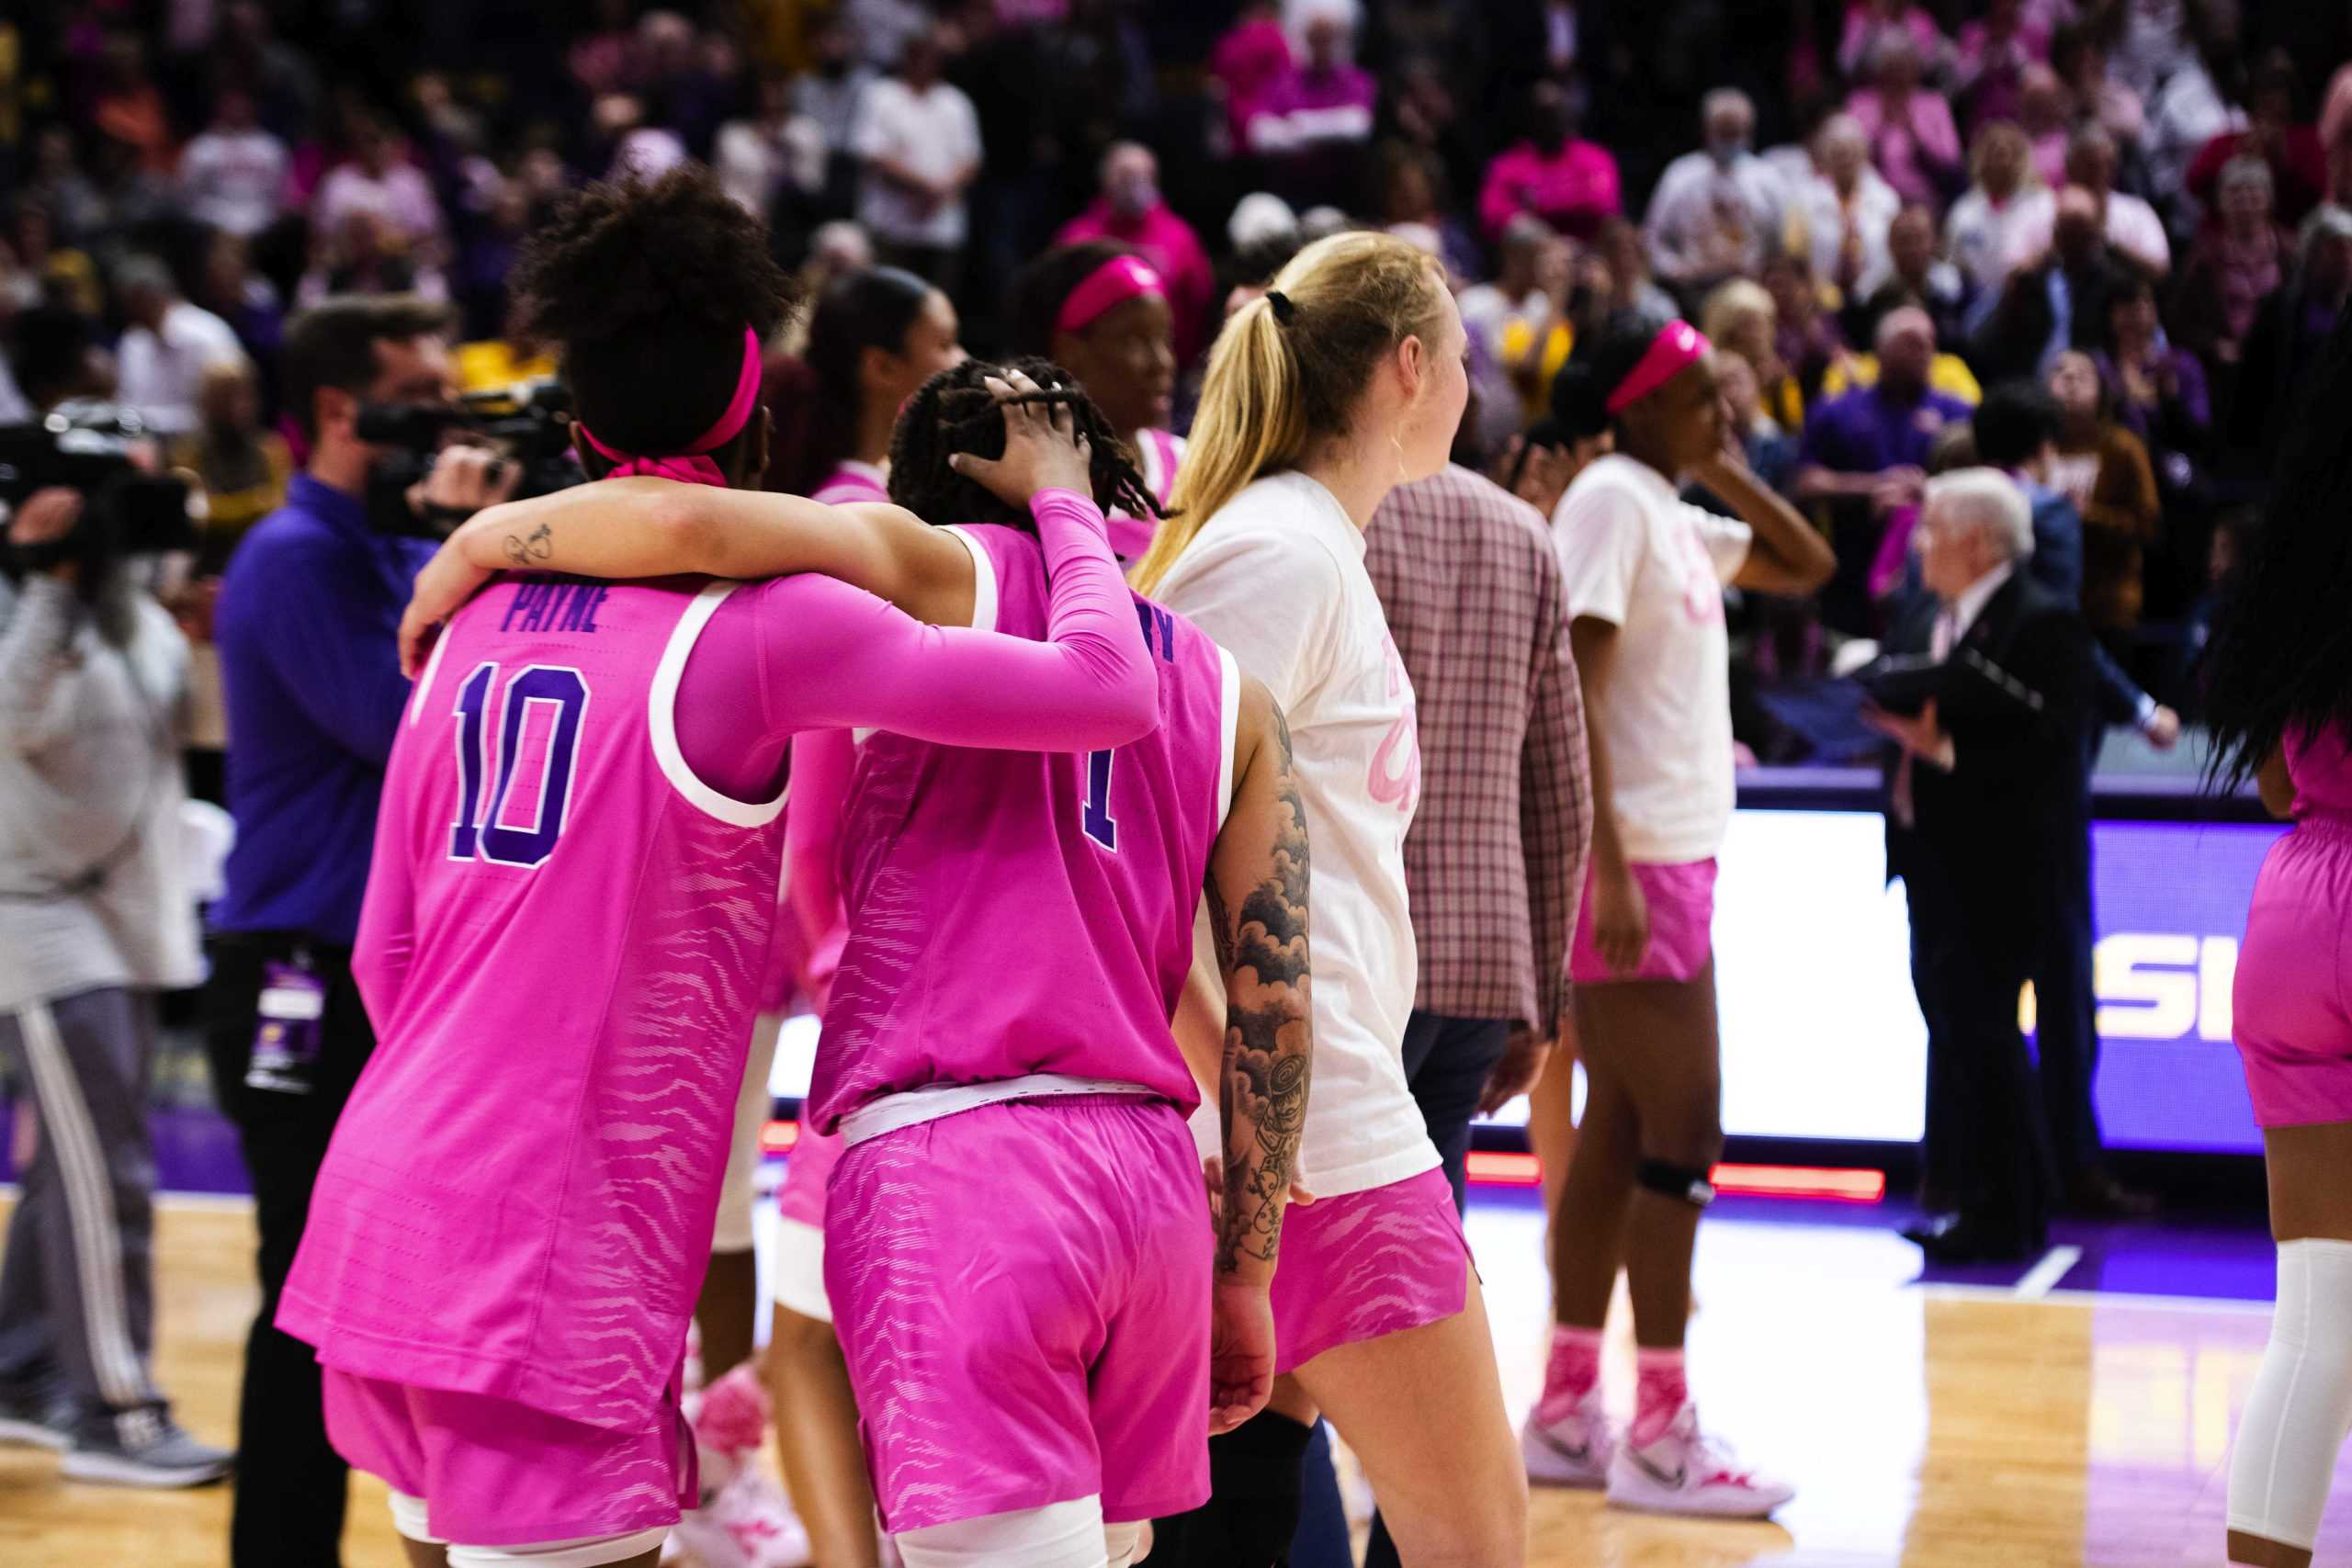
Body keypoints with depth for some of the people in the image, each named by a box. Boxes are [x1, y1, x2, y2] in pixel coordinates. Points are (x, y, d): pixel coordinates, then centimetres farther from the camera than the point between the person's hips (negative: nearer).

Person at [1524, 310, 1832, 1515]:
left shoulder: (1673, 514, 14)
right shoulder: (1610, 502, -12)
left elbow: (1806, 566, 26)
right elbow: (1569, 694, -18)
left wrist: (1724, 470, 12)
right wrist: (1611, 870, -24)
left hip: (1672, 855, 9)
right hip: (1632, 860, -9)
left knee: (1620, 1133, 11)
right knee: (1681, 1132, -7)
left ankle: (1567, 1414, 16)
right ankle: (1661, 1435, -2)